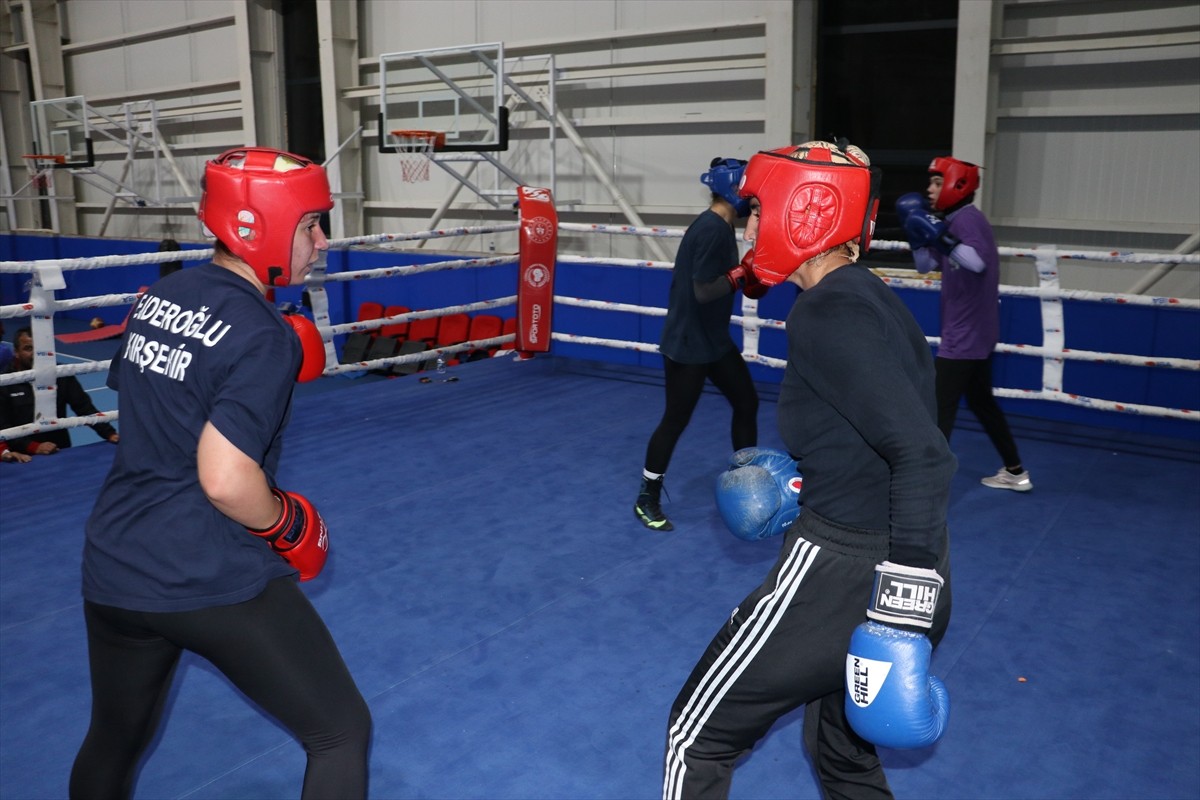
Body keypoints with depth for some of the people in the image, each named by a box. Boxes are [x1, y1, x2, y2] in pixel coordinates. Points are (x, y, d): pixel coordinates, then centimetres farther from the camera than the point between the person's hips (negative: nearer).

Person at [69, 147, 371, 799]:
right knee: (342, 732, 9)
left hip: (113, 571, 8)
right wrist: (290, 526, -6)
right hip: (217, 584, -7)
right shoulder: (262, 337, -17)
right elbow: (225, 480, -25)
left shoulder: (159, 297, 5)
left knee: (115, 740, 30)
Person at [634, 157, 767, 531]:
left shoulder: (720, 227, 8)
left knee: (747, 402, 15)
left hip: (714, 340, 10)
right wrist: (744, 270, -19)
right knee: (675, 420, 1)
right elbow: (704, 291, -25)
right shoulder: (712, 230, -22)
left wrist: (750, 276, 0)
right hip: (687, 344, -10)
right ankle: (647, 500, 17)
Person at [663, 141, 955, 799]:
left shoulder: (825, 314, -18)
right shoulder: (875, 299, 10)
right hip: (893, 565, 10)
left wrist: (903, 602, -28)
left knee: (701, 735, 9)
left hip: (838, 572, -9)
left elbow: (923, 455, -26)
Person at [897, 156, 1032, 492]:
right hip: (974, 333, 11)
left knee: (939, 407, -12)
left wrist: (939, 236, -34)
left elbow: (978, 262, -32)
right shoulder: (954, 221, 14)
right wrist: (918, 234, 4)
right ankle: (1015, 472, 30)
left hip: (964, 335, -11)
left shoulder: (967, 218, -15)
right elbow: (926, 265, 18)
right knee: (981, 400, 20)